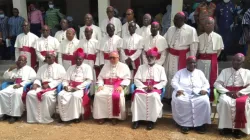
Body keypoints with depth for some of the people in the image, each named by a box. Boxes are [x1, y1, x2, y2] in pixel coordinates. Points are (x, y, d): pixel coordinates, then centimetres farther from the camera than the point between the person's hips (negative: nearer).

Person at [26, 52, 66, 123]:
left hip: (54, 88, -5)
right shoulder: (42, 67, 23)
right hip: (42, 87, 6)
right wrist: (36, 84, -6)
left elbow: (61, 79, -7)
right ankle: (34, 117, -15)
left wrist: (49, 85, -14)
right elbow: (38, 78, 19)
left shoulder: (59, 67, 6)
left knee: (47, 96, -37)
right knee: (30, 94, -20)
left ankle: (45, 118, -20)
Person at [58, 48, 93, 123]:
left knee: (75, 96, -36)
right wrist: (65, 86, -11)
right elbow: (66, 79, 13)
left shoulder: (87, 67, 5)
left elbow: (89, 80, -8)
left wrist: (77, 87, -15)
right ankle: (64, 116, -14)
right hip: (70, 88, 5)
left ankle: (76, 116, -19)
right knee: (61, 95, -23)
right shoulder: (71, 67, 19)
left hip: (81, 88, -4)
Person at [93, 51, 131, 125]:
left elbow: (127, 78, 0)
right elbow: (100, 77, 16)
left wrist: (121, 86, -16)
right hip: (106, 86, 4)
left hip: (118, 86, -3)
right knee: (98, 95, -26)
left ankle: (115, 117, -21)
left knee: (116, 96, -36)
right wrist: (100, 85, -3)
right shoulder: (106, 65, 22)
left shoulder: (124, 66, 10)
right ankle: (101, 116, -16)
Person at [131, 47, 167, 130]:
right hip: (143, 87, 2)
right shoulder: (141, 67, 16)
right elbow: (136, 79, 6)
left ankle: (151, 120, -27)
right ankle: (136, 119, -27)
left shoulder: (160, 68, 13)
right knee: (136, 94, -32)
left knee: (154, 96, -36)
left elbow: (164, 81, 4)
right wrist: (144, 87, -12)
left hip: (155, 88, -1)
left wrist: (154, 87, -13)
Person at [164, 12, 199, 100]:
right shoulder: (171, 29, 6)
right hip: (171, 56, 5)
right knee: (170, 75, 12)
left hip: (183, 57, -5)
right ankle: (170, 96, 27)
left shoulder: (191, 30, -10)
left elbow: (193, 45, -11)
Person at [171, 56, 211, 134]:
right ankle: (184, 124, -23)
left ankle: (200, 123, -17)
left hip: (198, 94, 1)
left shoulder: (199, 72, 19)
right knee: (178, 100, -34)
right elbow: (173, 82, 4)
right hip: (183, 93, -1)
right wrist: (178, 89, -17)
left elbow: (206, 83, 15)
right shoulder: (180, 72, 14)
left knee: (204, 101, -30)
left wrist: (204, 89, -9)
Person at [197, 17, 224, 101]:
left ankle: (211, 98, 16)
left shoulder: (218, 37, -2)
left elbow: (219, 51, 2)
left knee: (212, 78, 3)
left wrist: (213, 58, -4)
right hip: (201, 60, 2)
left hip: (212, 61, -2)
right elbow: (197, 50, 8)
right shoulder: (200, 37, 6)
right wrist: (198, 58, -2)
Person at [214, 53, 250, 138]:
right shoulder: (225, 71, 15)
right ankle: (226, 126, -23)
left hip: (242, 94, 0)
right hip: (227, 94, 1)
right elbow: (217, 83, 4)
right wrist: (227, 92, -12)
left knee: (242, 103, -35)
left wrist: (239, 93, -14)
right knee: (224, 101, -34)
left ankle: (238, 128, -21)